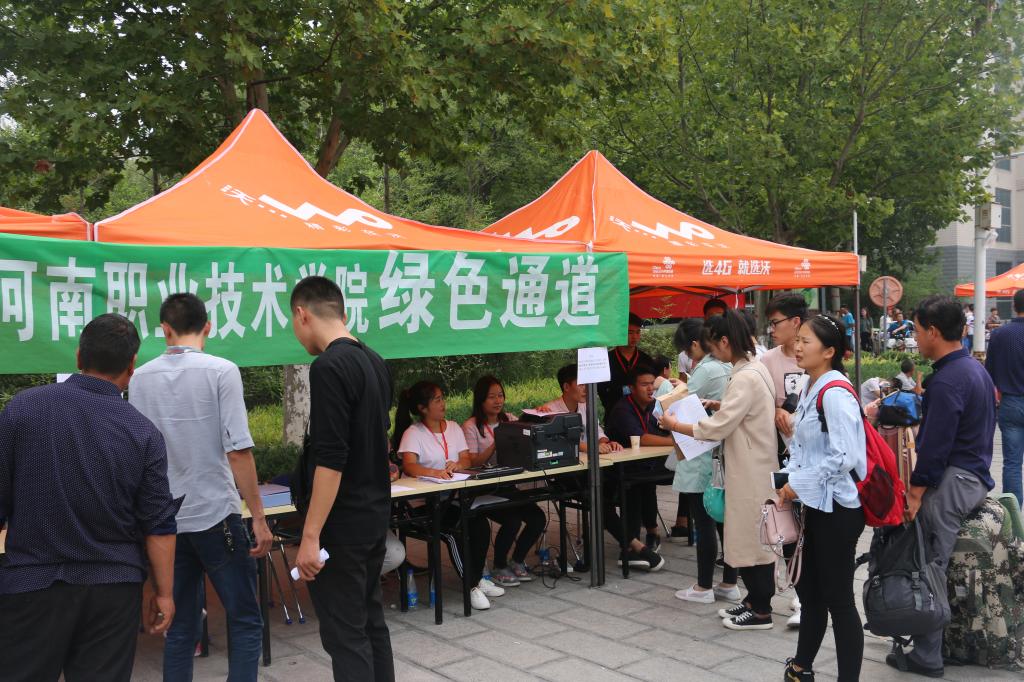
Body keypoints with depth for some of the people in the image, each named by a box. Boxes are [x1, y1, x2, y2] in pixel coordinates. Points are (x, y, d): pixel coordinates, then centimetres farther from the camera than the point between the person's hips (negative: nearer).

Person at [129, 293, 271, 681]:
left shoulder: (140, 378, 4)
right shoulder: (221, 371, -10)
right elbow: (238, 450, -15)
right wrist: (259, 517, -10)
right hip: (215, 515, -4)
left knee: (181, 628, 14)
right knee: (245, 624, 6)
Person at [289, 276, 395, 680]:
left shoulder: (328, 367, -19)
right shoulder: (375, 363, 9)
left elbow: (331, 460, -24)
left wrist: (311, 535, -20)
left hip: (342, 525, -9)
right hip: (376, 515, 9)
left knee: (345, 633, 0)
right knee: (370, 620, 17)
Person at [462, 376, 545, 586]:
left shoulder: (509, 420, 11)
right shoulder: (471, 426, -7)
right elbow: (472, 463, -14)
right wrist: (496, 443, -22)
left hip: (507, 487, 6)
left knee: (538, 518, -10)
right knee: (513, 521, -25)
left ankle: (517, 561, 14)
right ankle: (499, 568, 0)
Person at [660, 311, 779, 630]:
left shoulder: (745, 378, -23)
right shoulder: (755, 367, 8)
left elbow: (717, 428, -21)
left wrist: (675, 425, -10)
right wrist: (720, 406, 10)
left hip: (751, 470, -10)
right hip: (750, 467, 10)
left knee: (752, 536, 2)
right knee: (749, 535, 17)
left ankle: (761, 610, 13)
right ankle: (754, 598, 28)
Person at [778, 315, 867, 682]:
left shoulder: (835, 394, -20)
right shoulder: (810, 389, 9)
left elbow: (843, 456, -26)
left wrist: (799, 485, -17)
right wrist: (787, 482, 7)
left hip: (837, 508, -10)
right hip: (815, 505, 10)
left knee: (838, 599, 1)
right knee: (809, 589, 20)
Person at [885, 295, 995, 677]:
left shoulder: (946, 381, -20)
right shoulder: (976, 368, 12)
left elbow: (935, 445, -22)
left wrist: (915, 492, -17)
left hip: (951, 482, -10)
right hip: (977, 476, 10)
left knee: (930, 568, -2)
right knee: (946, 565, 18)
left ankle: (927, 657, 5)